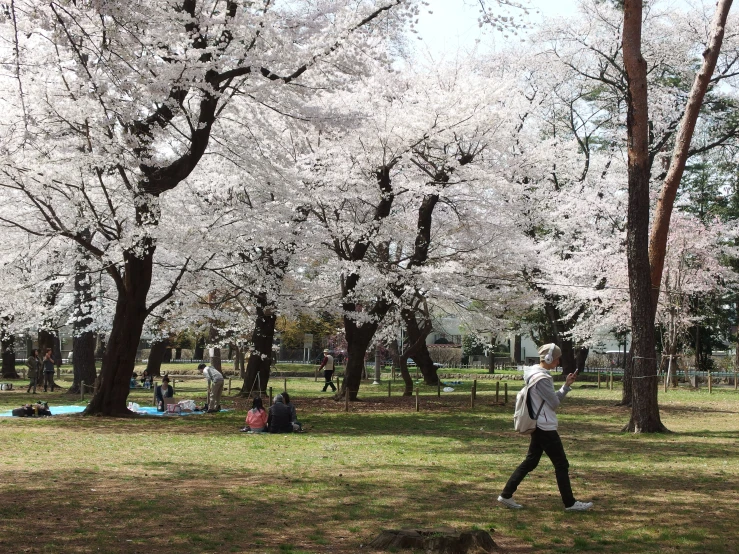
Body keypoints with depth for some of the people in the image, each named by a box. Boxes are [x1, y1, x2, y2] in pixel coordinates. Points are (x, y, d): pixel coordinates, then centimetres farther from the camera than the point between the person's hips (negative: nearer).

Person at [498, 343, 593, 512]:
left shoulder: (537, 374, 12)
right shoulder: (541, 379, -20)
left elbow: (554, 400, 15)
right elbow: (554, 403, -16)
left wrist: (566, 385, 7)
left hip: (538, 427, 10)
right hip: (545, 428, -10)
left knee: (530, 462, 14)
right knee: (561, 465, 0)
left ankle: (506, 495, 15)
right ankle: (570, 503, 8)